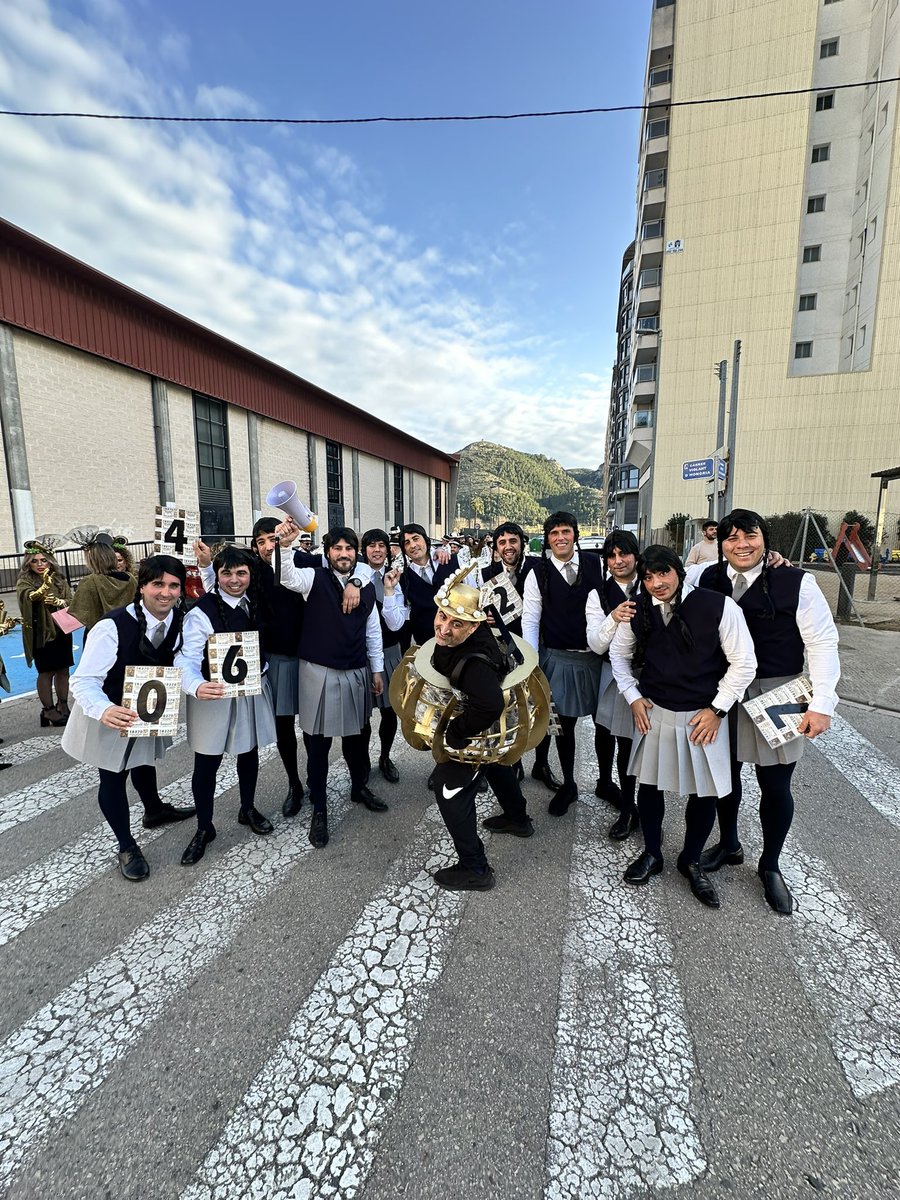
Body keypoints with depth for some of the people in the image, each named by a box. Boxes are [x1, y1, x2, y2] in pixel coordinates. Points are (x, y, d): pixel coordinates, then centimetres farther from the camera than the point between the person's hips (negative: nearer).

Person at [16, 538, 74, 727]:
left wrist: (59, 601, -16)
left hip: (61, 630, 4)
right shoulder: (24, 581, -5)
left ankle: (62, 705, 22)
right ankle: (48, 710, 12)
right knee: (46, 671, 1)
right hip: (41, 633, -4)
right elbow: (28, 596, -27)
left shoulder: (59, 579, 7)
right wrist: (44, 587, -47)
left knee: (63, 669, 10)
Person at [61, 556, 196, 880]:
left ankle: (154, 810, 55)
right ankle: (127, 847, 32)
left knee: (144, 761, 28)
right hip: (110, 714, -4)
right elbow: (84, 681, -34)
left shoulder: (181, 621, -19)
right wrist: (104, 711, -53)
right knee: (113, 778, 10)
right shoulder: (112, 626, -34)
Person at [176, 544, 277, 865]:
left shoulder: (257, 602, -1)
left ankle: (248, 809, 42)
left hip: (252, 691, 5)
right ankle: (204, 829, 28)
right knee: (206, 765, 6)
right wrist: (196, 686, -44)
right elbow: (187, 657, -26)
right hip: (214, 695, -5)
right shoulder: (202, 611, -18)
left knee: (249, 753, 20)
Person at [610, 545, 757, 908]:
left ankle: (691, 861, 35)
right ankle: (651, 854, 36)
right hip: (654, 713, 2)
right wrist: (633, 697, 1)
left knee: (705, 793, 9)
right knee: (648, 785, 12)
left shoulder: (719, 606, -16)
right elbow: (618, 654, 9)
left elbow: (744, 662, -8)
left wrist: (717, 709, -9)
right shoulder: (637, 611, -6)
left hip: (703, 715, -2)